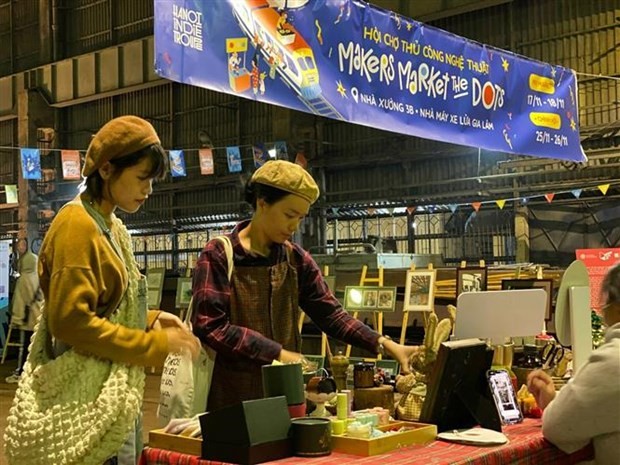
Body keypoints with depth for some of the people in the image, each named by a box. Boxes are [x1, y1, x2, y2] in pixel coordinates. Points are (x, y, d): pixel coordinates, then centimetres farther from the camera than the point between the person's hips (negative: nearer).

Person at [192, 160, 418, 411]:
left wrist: (385, 344, -11)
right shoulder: (218, 255, -7)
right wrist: (276, 353, -18)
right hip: (232, 394, -4)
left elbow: (330, 314, 2)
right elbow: (210, 326, -15)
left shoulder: (296, 259, 7)